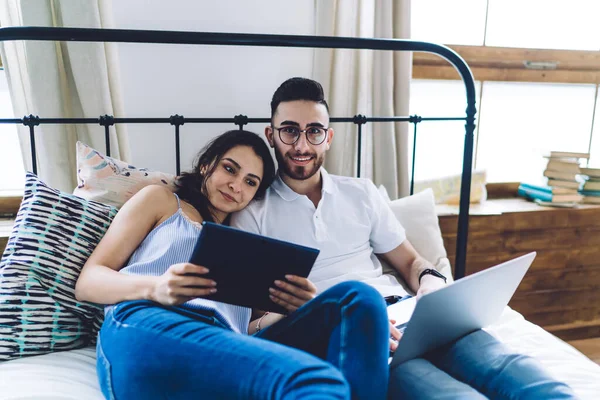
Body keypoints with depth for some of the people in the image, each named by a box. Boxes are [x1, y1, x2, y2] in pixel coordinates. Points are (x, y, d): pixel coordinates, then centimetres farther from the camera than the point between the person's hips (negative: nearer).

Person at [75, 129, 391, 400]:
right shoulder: (160, 201, 22)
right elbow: (87, 282, 12)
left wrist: (298, 311, -2)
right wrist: (155, 288, -10)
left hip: (227, 347, 5)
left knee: (358, 297, -22)